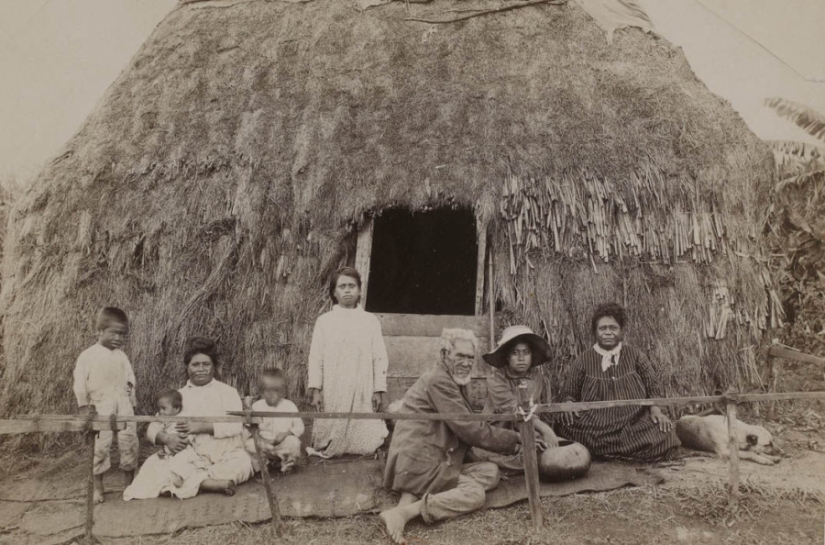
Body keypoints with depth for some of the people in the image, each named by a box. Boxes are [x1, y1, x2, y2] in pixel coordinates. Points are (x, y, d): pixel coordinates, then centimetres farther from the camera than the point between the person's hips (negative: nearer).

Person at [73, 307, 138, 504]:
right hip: (100, 405, -4)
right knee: (100, 445, -5)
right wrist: (83, 406, -8)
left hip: (123, 404, 4)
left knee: (129, 442, 3)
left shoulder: (121, 356, 13)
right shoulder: (88, 355, -1)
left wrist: (131, 404, 11)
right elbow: (80, 382, -3)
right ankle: (97, 488, 9)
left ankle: (131, 484, 15)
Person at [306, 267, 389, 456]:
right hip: (332, 390, 0)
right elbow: (315, 356, 3)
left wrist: (380, 390, -1)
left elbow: (380, 357, 4)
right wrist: (314, 389, -5)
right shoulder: (324, 321, 5)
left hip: (362, 391, 0)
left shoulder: (371, 321, 6)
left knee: (365, 444, -1)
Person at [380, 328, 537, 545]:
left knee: (491, 471, -2)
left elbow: (471, 426, 14)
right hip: (418, 463, -10)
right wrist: (516, 439, -7)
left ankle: (416, 496, -12)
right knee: (475, 493, -16)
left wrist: (512, 444, 3)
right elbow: (470, 430, -16)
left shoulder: (452, 381, 18)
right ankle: (405, 512, -24)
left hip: (431, 461, 10)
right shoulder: (439, 381, -14)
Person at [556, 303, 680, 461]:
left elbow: (652, 388, 12)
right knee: (567, 430, -32)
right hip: (596, 426, -1)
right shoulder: (583, 360, 6)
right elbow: (570, 394, 13)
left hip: (635, 422, 1)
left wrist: (656, 410, -7)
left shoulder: (635, 355, 8)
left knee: (664, 438, -28)